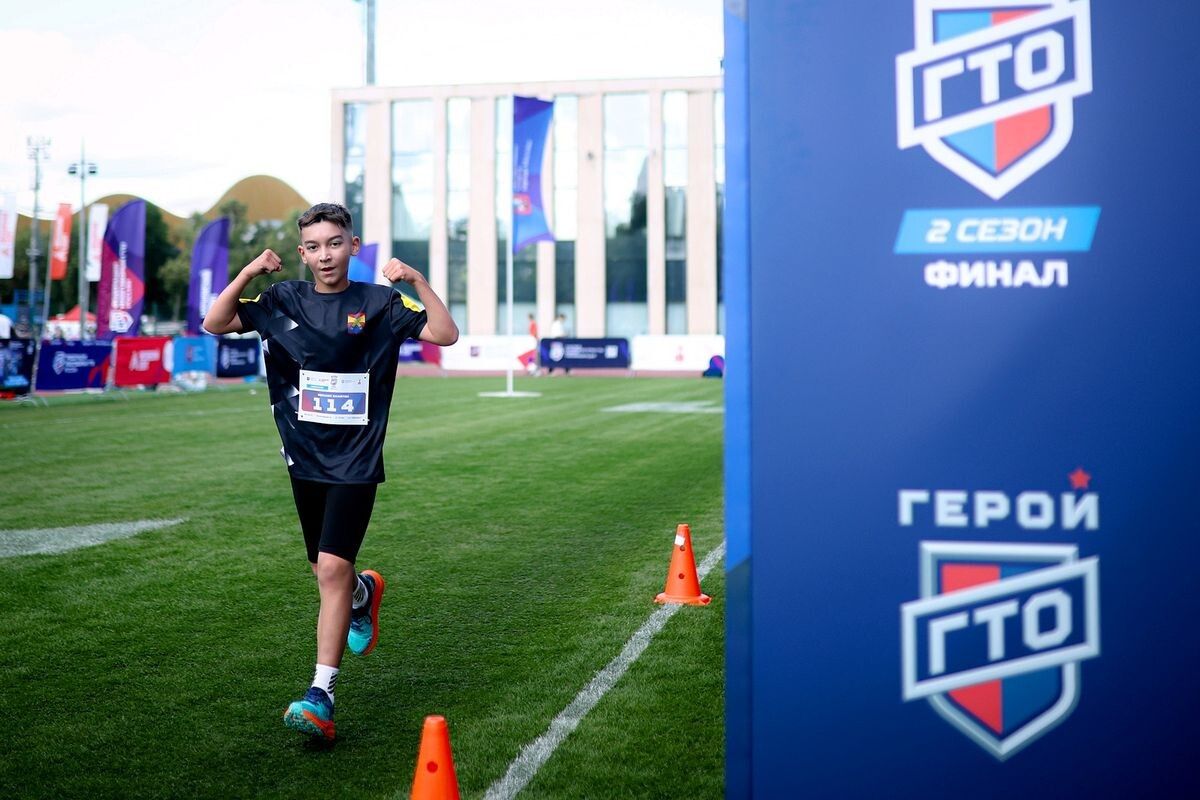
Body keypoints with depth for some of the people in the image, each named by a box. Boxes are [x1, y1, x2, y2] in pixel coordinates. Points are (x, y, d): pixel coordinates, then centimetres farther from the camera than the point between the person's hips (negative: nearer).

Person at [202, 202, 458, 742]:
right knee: (327, 571, 15)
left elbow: (445, 334, -9)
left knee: (332, 567, -15)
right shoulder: (282, 301, 4)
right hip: (304, 459, 4)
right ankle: (364, 594, 52)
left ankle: (322, 695, -11)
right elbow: (215, 324, 1)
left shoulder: (378, 303, -4)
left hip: (355, 460, -4)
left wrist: (417, 281, -21)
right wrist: (247, 274, -12)